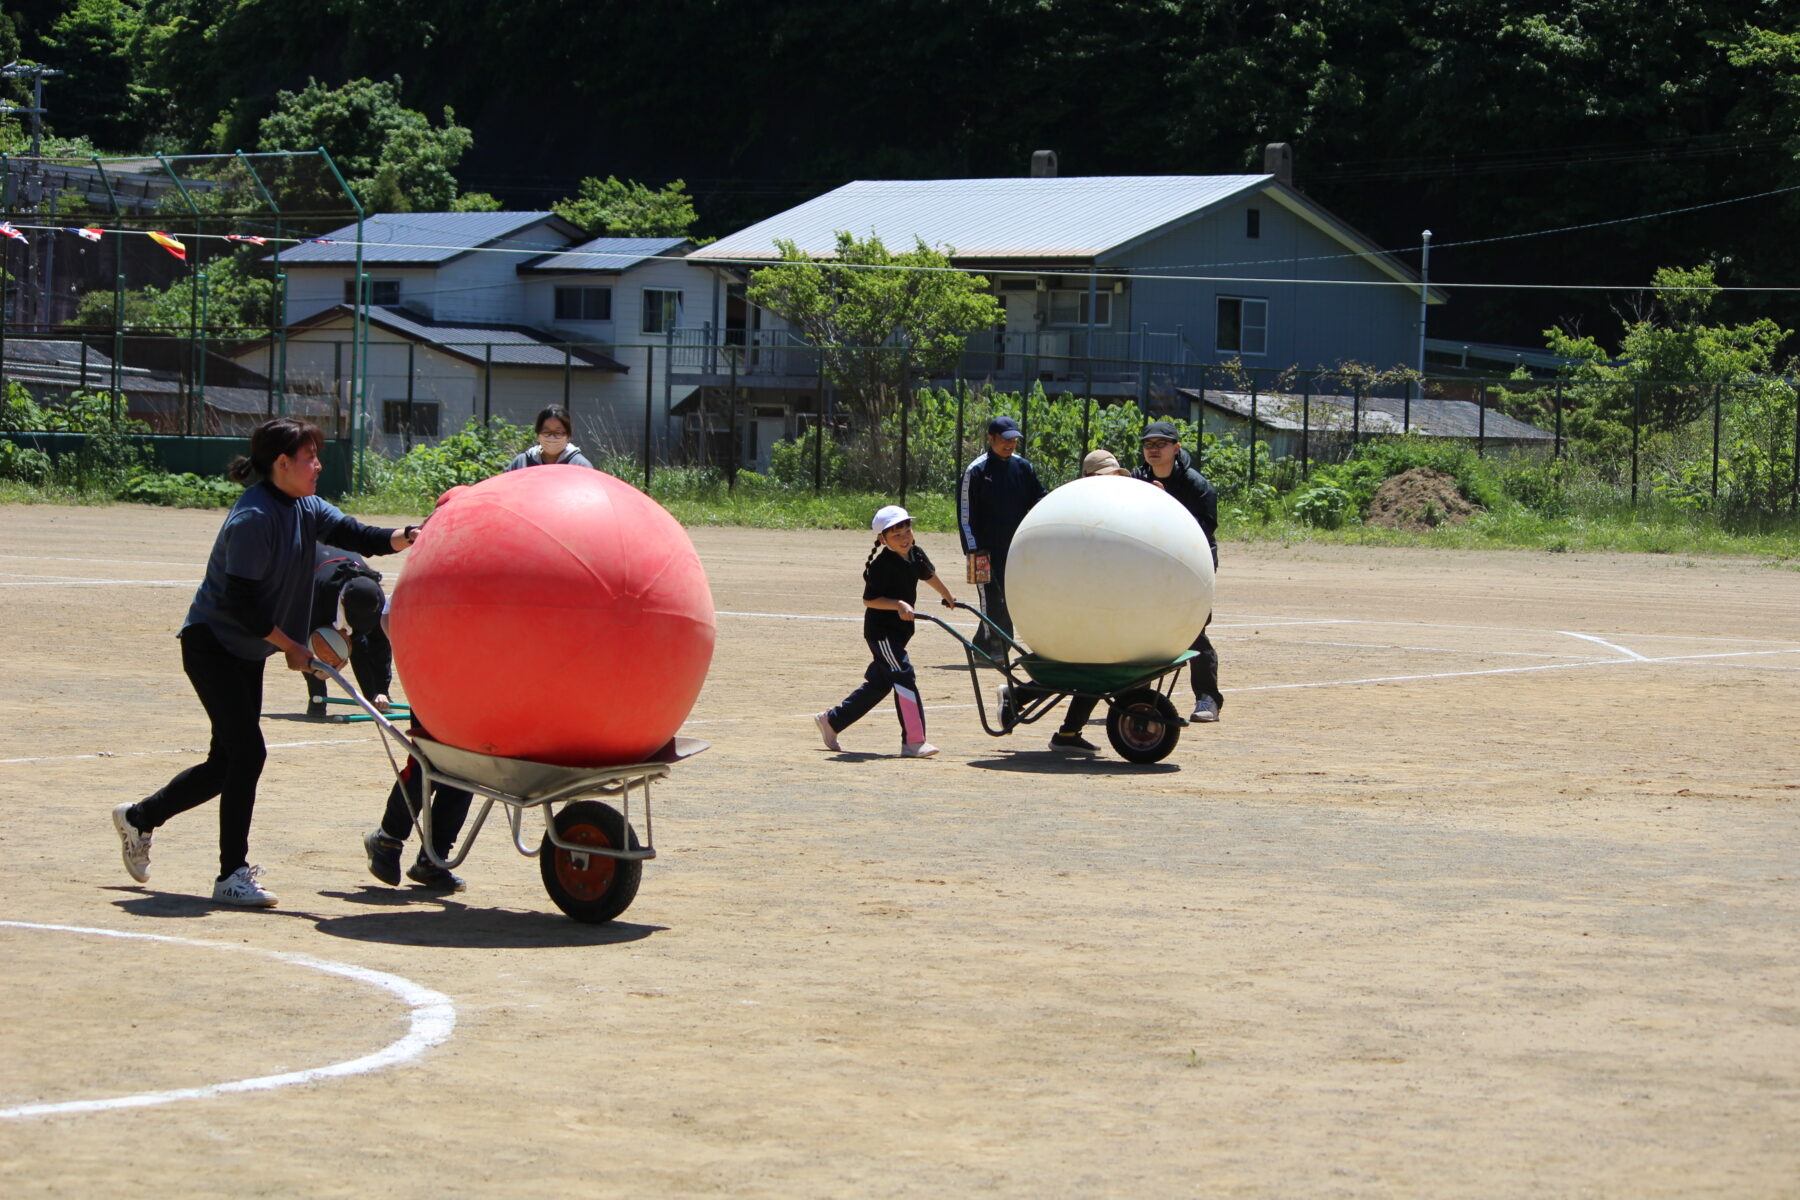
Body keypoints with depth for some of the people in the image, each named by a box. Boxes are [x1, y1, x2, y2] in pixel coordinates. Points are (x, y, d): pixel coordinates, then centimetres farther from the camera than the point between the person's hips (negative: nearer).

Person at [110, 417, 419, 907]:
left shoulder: (304, 509, 5)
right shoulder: (254, 517, -22)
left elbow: (355, 534, -6)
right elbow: (240, 602, -23)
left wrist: (406, 538, -25)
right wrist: (292, 647, -17)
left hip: (247, 652, 9)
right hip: (211, 643, -9)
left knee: (229, 762, 12)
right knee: (247, 750, -14)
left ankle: (139, 817, 33)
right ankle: (232, 875, -8)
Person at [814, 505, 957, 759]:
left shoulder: (915, 555, 5)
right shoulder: (882, 565, -19)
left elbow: (930, 575, 26)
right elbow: (869, 600, -17)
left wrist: (948, 597, 42)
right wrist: (898, 605, -29)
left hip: (899, 631, 9)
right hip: (881, 632, -9)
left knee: (878, 684, 15)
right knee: (904, 676, -18)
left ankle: (831, 720, 29)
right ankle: (913, 742, -20)